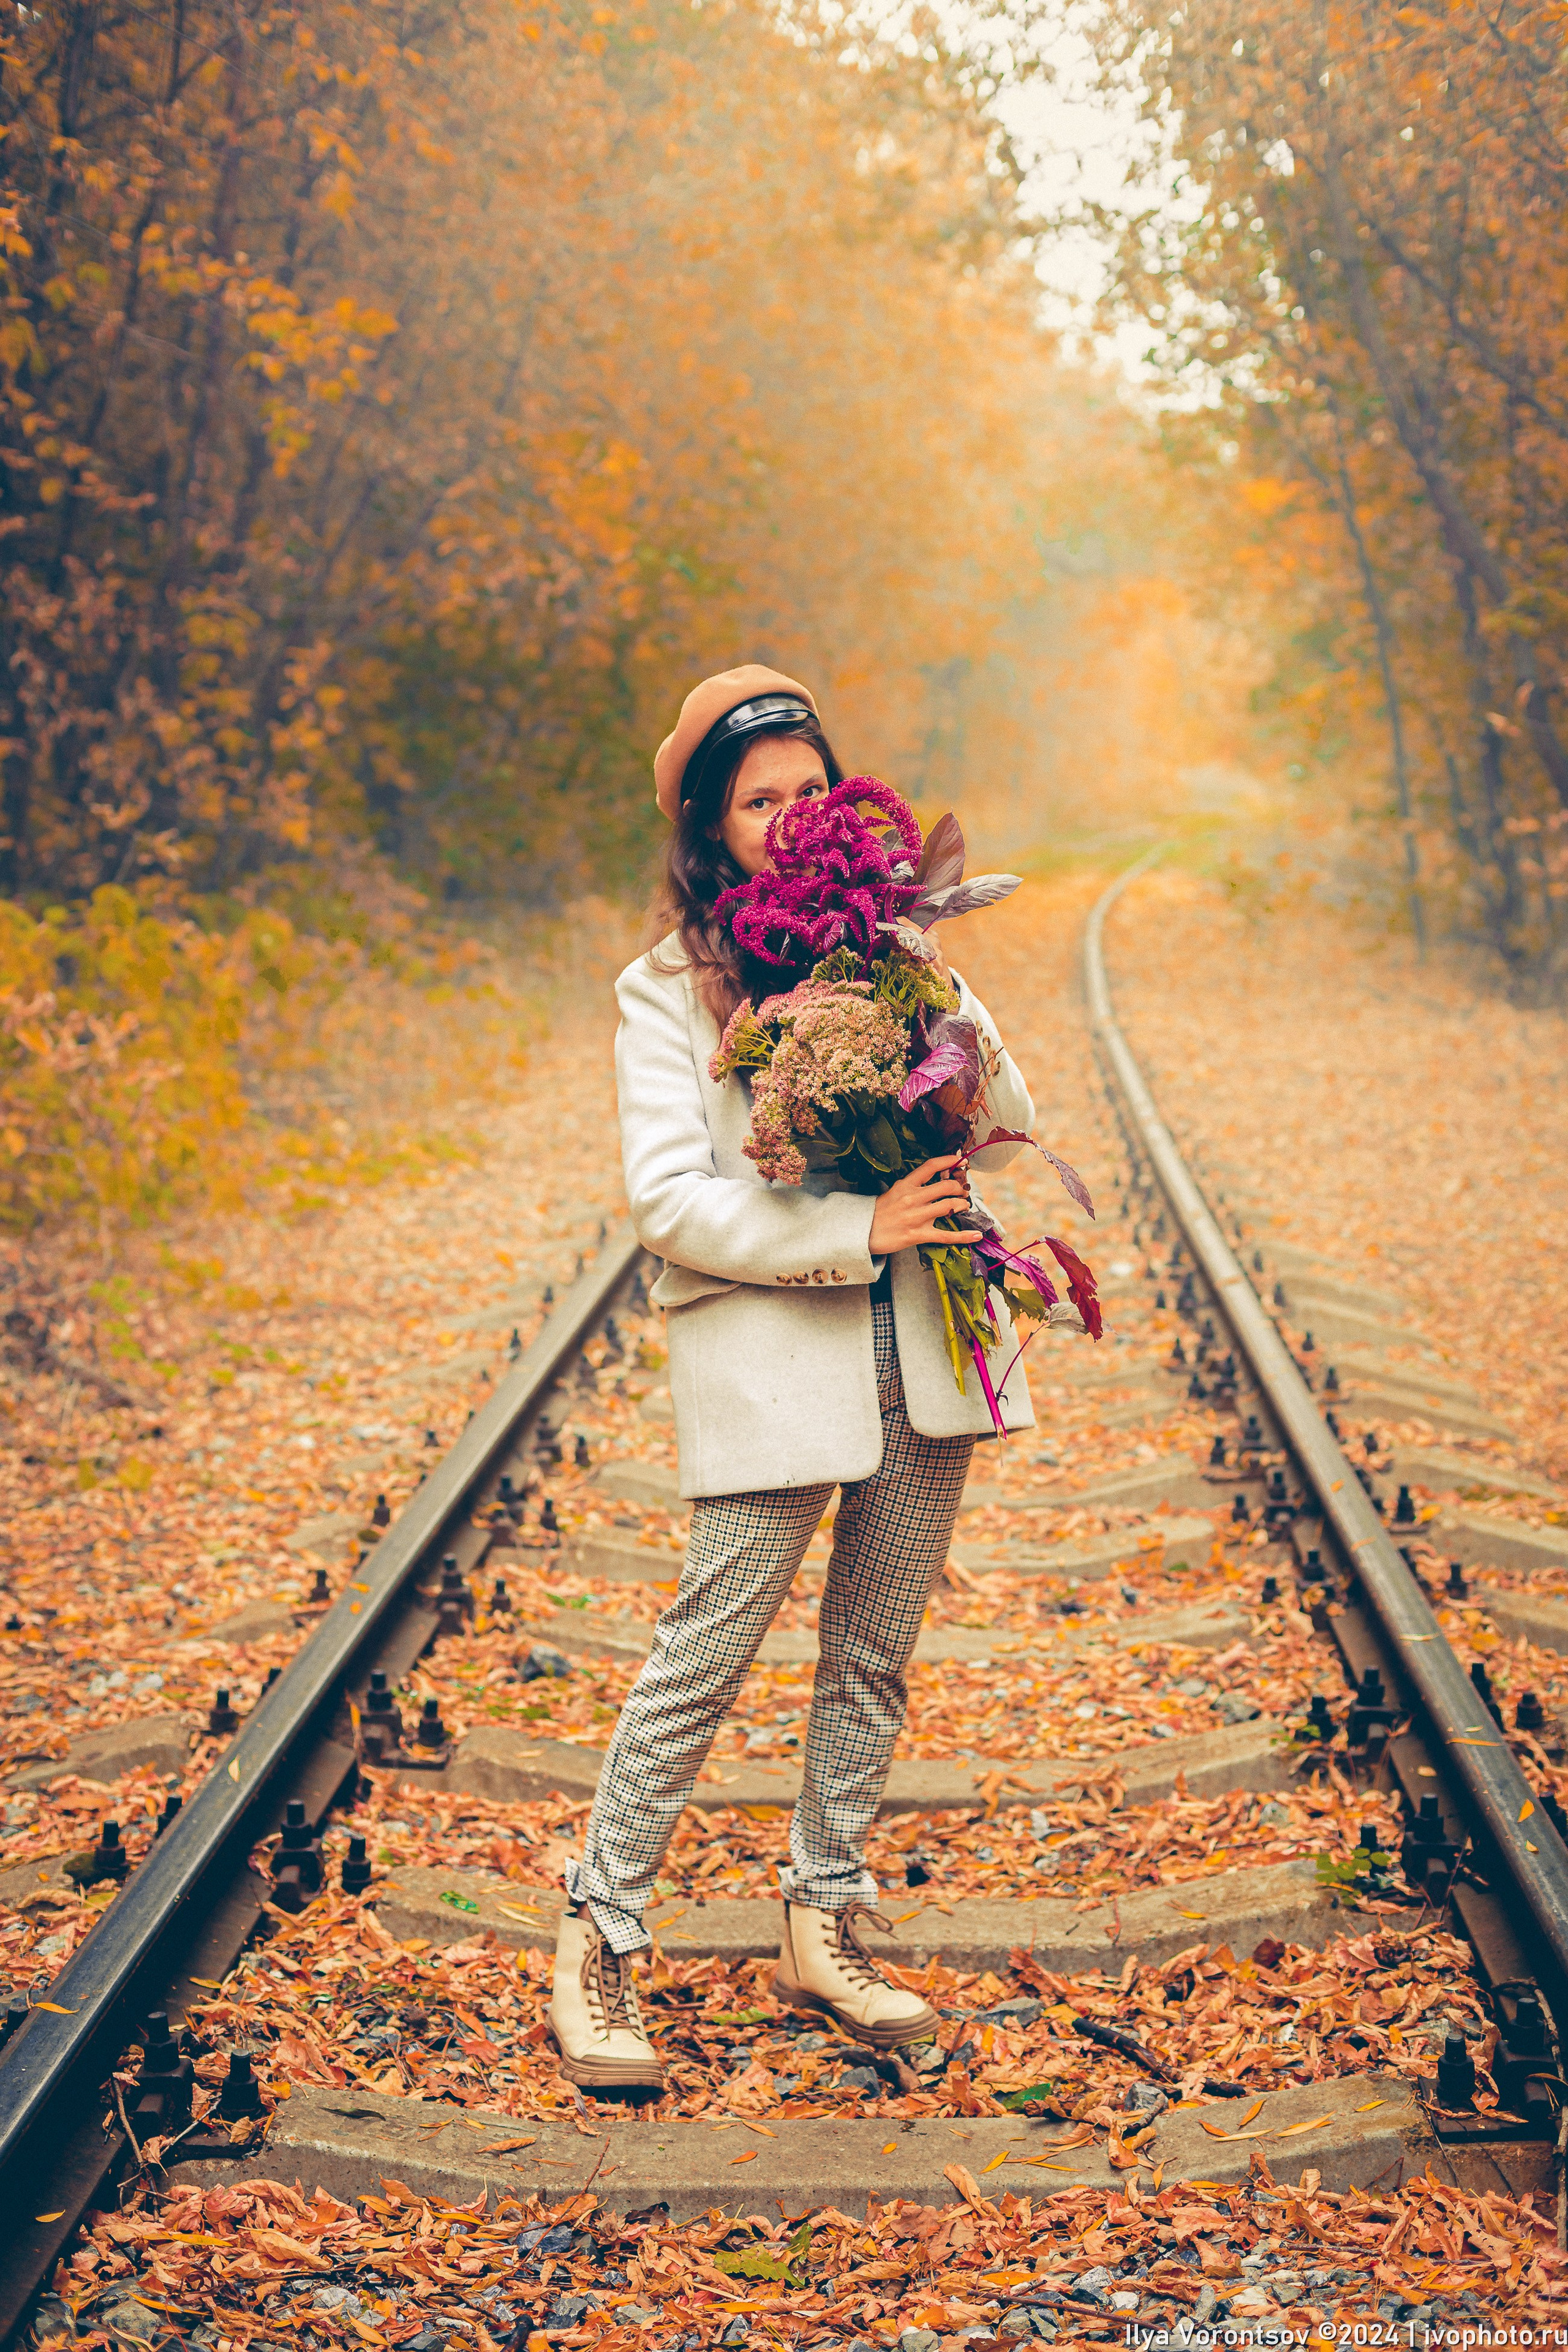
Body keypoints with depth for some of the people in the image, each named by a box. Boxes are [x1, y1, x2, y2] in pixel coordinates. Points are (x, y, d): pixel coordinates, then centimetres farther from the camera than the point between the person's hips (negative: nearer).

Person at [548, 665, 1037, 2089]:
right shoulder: (668, 992, -3)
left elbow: (1010, 1121, 6)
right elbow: (670, 1198, -12)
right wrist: (856, 1230, -19)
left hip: (922, 1345, 5)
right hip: (765, 1363, -5)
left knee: (873, 1658, 12)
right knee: (706, 1658, -3)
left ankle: (825, 1932, 27)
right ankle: (599, 1944, 12)